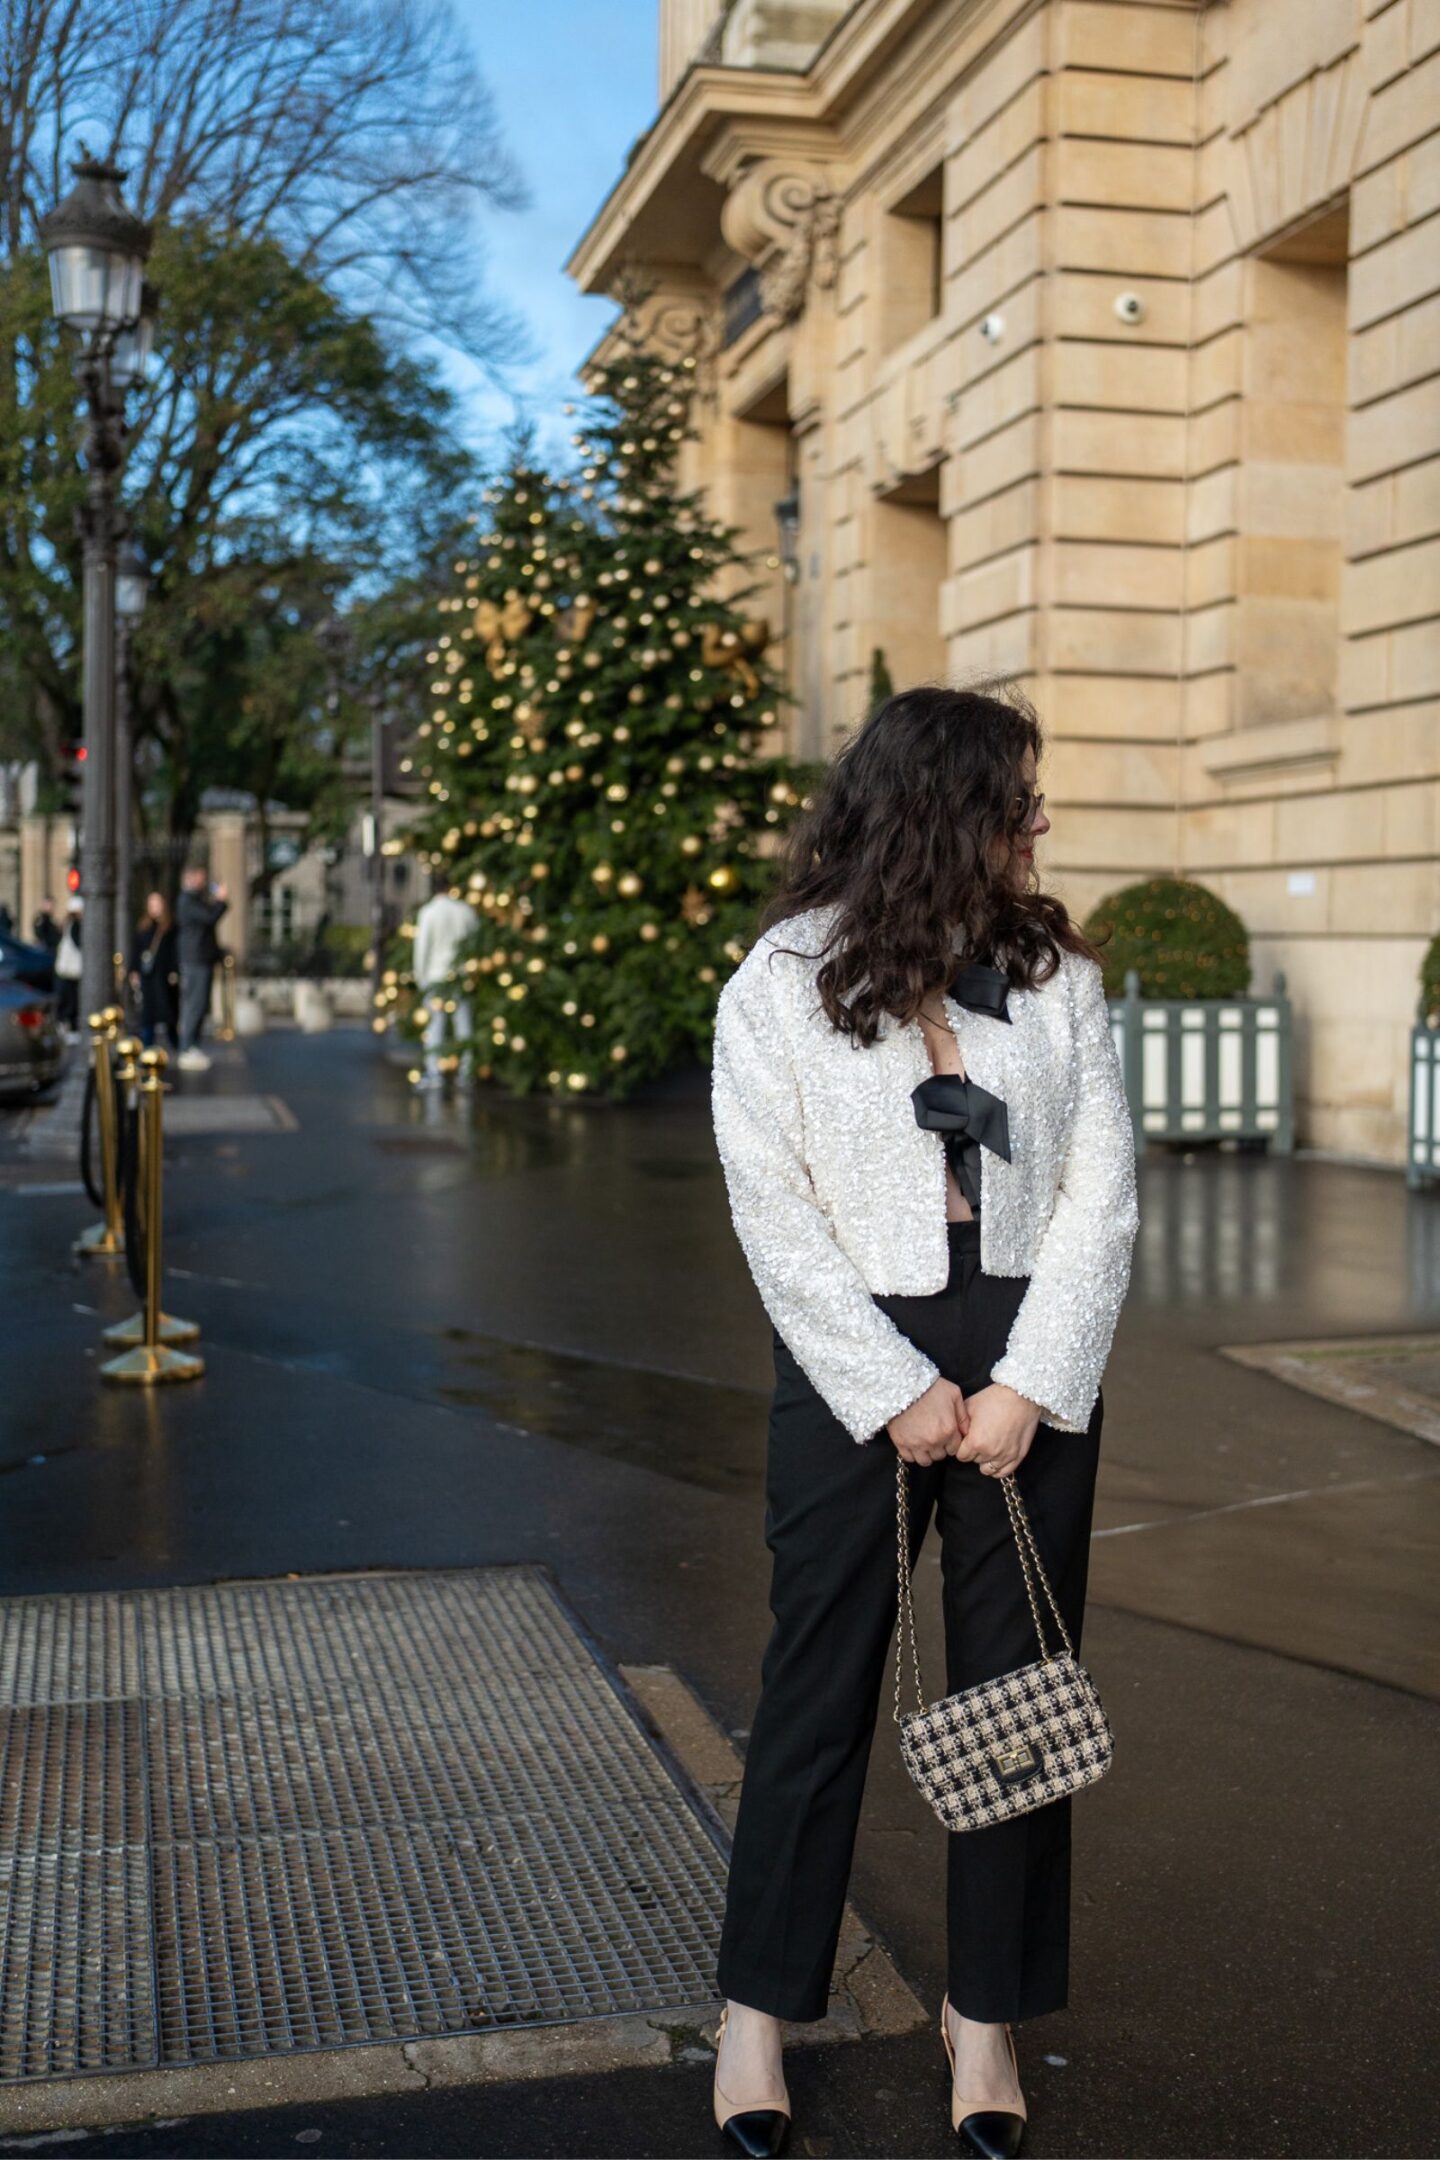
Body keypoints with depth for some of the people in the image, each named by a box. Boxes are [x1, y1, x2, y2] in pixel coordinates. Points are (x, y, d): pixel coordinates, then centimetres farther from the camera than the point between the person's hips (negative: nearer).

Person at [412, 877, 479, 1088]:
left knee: (435, 1023, 0)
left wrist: (420, 975, 1)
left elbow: (422, 946, -5)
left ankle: (433, 1070, -4)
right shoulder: (466, 910, 3)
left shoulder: (428, 912, -4)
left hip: (436, 975, -2)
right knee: (464, 1021, 5)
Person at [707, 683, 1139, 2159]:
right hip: (854, 1366, -2)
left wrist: (1031, 1383, -10)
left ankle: (986, 2008, 26)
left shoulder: (1054, 974, 5)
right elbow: (776, 1217, -7)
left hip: (1031, 1364, 3)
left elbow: (1101, 1189, 0)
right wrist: (899, 1394, -12)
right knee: (818, 1688, 6)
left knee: (1016, 1685, 9)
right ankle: (758, 2007, 23)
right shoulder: (780, 986, -3)